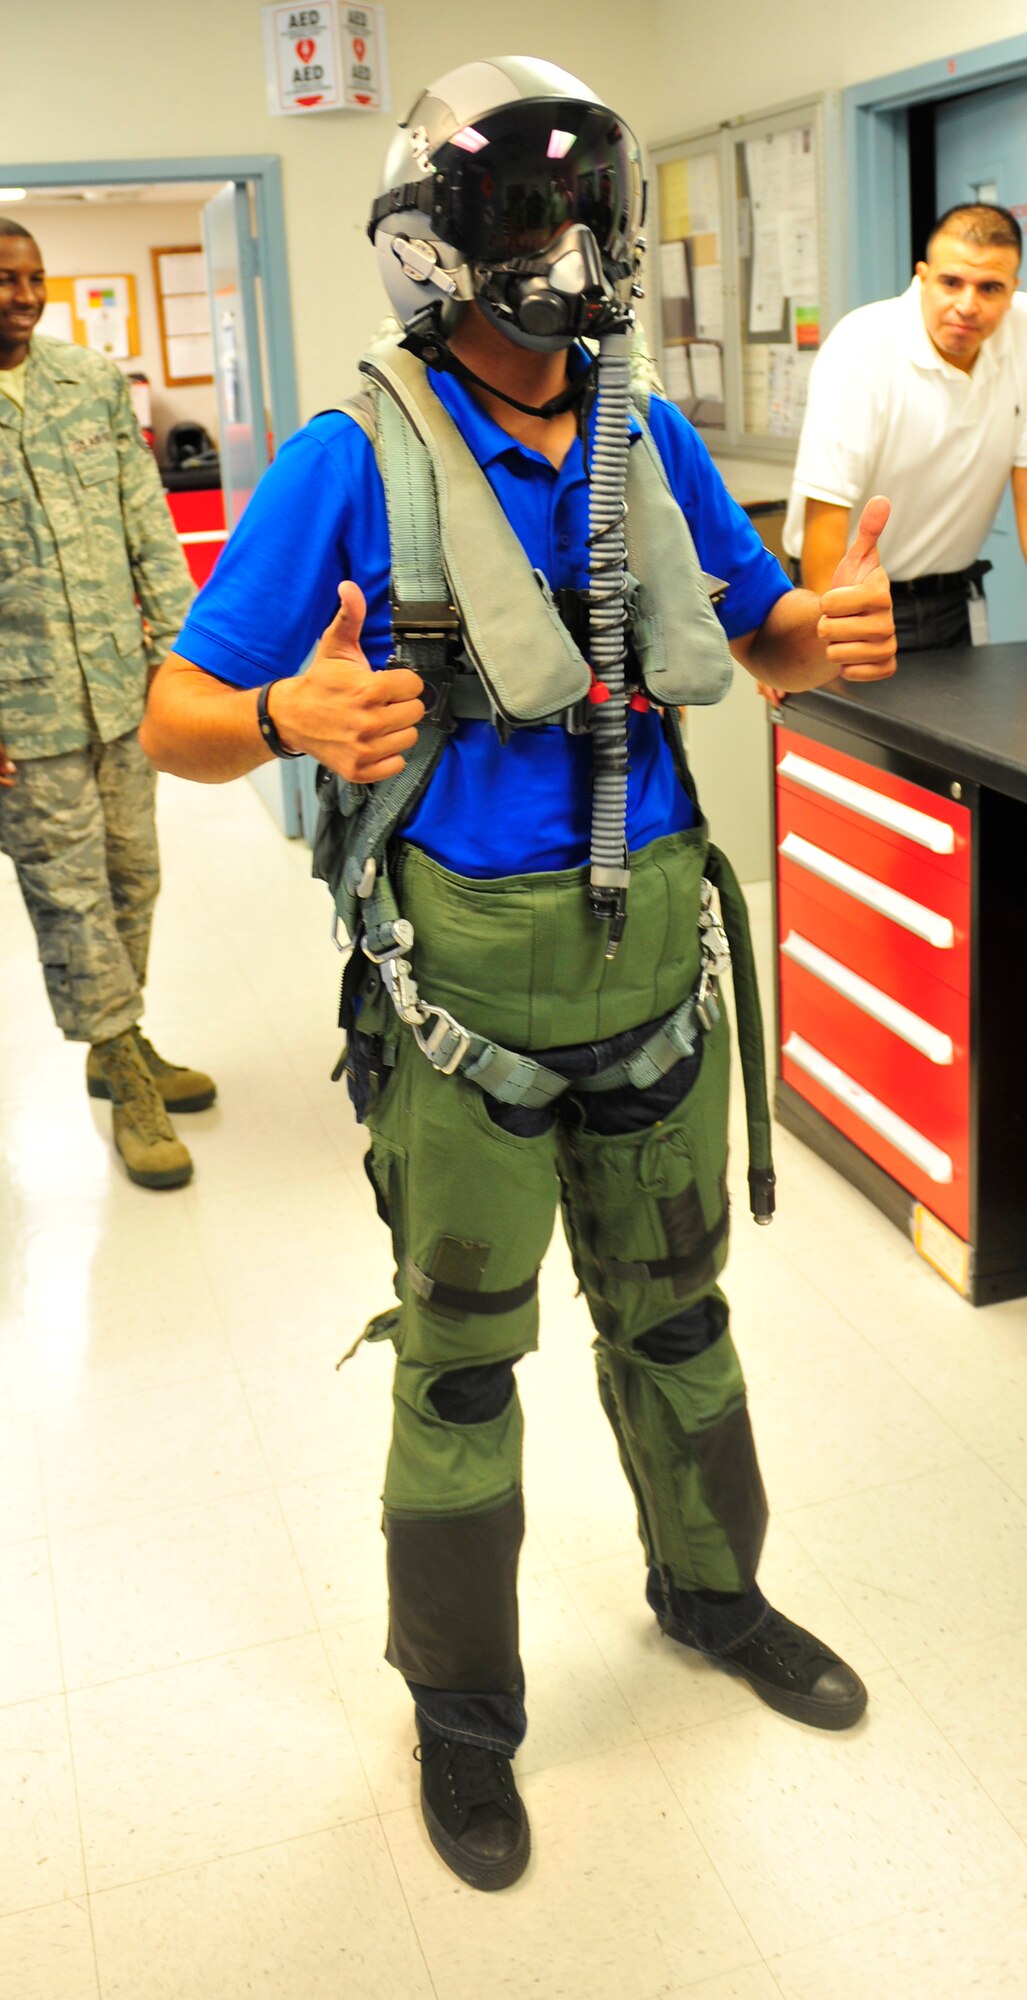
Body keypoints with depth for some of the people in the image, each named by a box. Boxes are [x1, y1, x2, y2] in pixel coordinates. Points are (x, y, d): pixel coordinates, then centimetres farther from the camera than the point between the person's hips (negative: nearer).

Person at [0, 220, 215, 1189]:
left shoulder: (94, 382, 7)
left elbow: (148, 522, 10)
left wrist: (178, 639, 5)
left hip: (122, 684, 5)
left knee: (131, 876, 13)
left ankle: (122, 1045, 31)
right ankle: (127, 1085, 14)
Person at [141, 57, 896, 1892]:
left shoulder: (649, 440, 2)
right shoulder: (356, 464, -12)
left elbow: (764, 632, 14)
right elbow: (176, 725, -11)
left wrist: (835, 636, -10)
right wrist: (294, 718, -33)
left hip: (651, 940, 4)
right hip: (465, 969, -4)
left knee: (672, 1309, 21)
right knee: (460, 1361, 11)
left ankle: (710, 1588, 47)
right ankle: (461, 1705, 34)